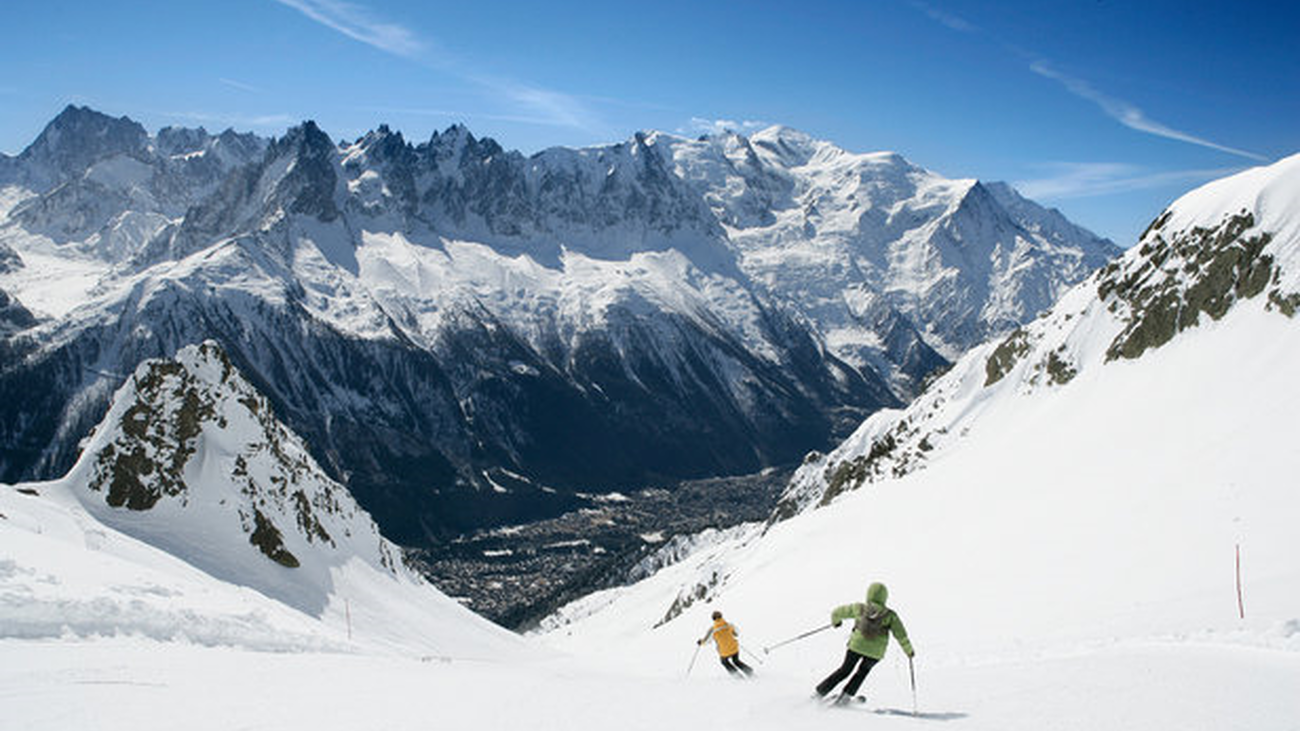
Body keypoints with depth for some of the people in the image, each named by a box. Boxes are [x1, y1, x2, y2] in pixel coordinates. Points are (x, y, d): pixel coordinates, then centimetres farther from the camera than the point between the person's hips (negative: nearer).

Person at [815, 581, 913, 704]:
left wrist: (835, 620, 37)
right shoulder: (890, 616, 2)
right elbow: (901, 635, 3)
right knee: (863, 671, 23)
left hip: (857, 645, 1)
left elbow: (838, 612, 17)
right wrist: (909, 650, 14)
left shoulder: (859, 608, 6)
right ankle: (847, 695, 12)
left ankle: (820, 692, 13)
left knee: (845, 670, 15)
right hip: (875, 652, -1)